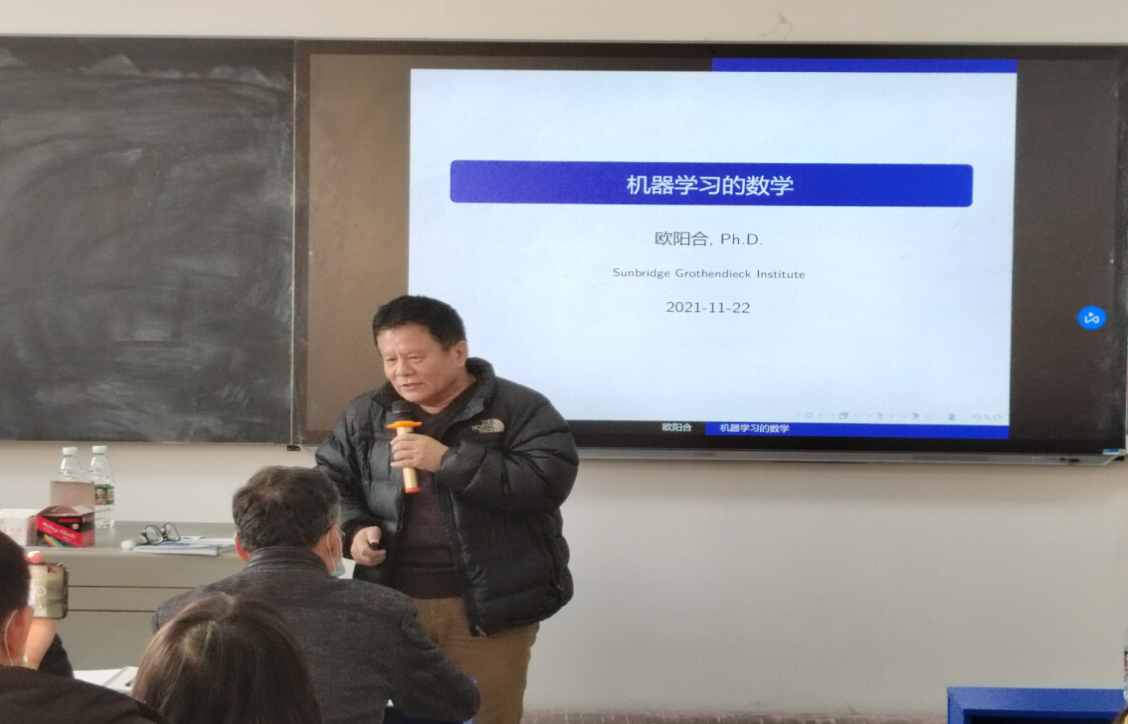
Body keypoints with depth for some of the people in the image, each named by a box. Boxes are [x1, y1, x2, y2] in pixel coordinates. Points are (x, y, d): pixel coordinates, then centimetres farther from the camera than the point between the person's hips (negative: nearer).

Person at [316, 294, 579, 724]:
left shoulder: (520, 409, -3)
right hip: (391, 605, 4)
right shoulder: (365, 417, 11)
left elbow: (549, 480, -17)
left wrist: (449, 460, -19)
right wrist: (354, 529, -6)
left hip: (488, 608, -4)